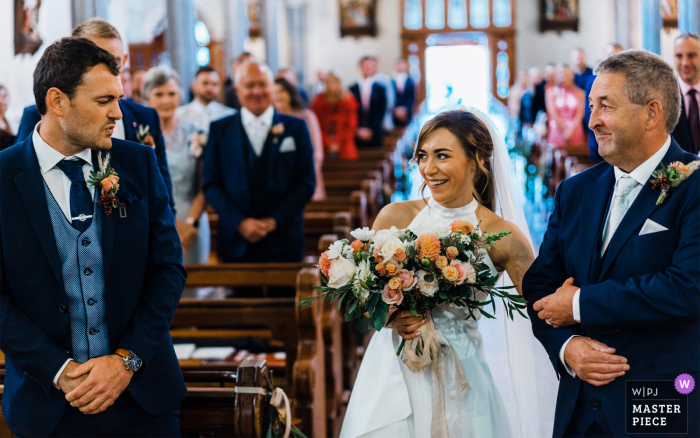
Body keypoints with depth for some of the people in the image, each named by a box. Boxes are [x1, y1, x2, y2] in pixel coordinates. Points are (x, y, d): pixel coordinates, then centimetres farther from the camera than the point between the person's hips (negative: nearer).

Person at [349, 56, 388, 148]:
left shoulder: (380, 89, 7)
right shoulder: (352, 89, 7)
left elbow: (381, 112, 3)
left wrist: (370, 129, -8)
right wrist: (358, 130, -7)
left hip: (374, 134, 0)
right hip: (356, 135, 0)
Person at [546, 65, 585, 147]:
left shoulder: (579, 93, 10)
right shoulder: (552, 91, 8)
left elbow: (580, 114, 1)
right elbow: (553, 113, 0)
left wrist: (571, 129, -12)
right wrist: (565, 129, -7)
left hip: (575, 130, 1)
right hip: (557, 130, -1)